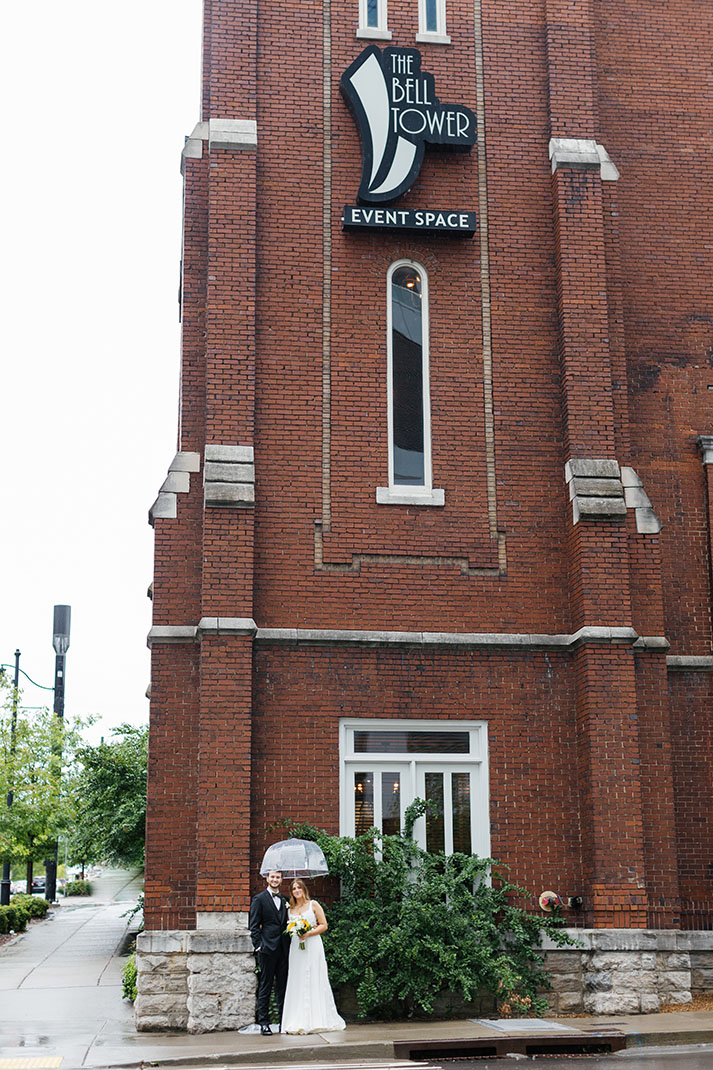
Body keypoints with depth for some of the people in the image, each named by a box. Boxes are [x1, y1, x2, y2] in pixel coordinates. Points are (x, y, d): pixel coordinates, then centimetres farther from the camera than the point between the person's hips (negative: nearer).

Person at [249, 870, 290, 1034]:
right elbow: (254, 926, -3)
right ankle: (264, 1022, 1)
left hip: (283, 949, 5)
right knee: (265, 985, -2)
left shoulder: (285, 900, 16)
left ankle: (284, 1021, 11)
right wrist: (258, 945, -11)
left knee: (283, 986, 7)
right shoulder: (259, 899, 0)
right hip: (267, 948, -5)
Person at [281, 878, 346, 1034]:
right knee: (297, 983, -2)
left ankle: (318, 1020, -1)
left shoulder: (313, 904, 4)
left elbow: (324, 925, 1)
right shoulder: (290, 908, 14)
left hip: (313, 946, -3)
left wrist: (309, 933, -11)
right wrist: (294, 932, -2)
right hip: (296, 948, 3)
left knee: (315, 981, -5)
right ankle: (300, 1022, -1)